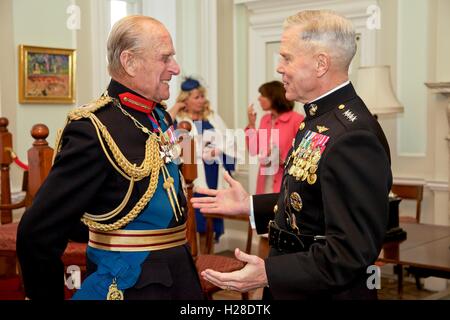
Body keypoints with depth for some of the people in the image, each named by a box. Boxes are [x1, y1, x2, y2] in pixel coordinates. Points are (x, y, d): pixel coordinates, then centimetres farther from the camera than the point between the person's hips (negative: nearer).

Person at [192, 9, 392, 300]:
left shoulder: (353, 137, -25)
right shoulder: (322, 118, 6)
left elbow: (353, 251, -27)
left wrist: (270, 274, -31)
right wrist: (249, 205, 8)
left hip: (326, 292, -9)